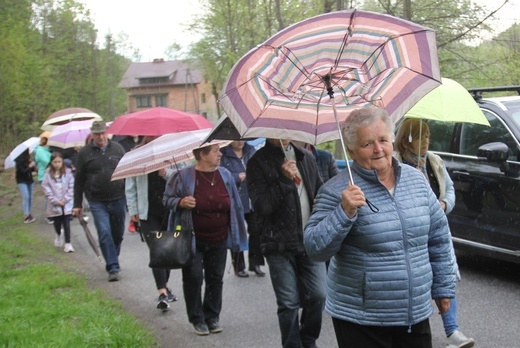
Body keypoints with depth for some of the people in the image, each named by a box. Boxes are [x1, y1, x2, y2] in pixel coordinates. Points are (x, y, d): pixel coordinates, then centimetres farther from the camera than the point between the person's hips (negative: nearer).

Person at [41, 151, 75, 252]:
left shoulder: (67, 172, -3)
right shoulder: (48, 174, -4)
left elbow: (71, 187, -3)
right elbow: (46, 188, -6)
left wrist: (65, 199, -11)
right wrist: (56, 201, -11)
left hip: (67, 203, -1)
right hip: (54, 205, 1)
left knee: (66, 223, -2)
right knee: (57, 223, 13)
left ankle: (68, 243, 3)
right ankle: (58, 235, 44)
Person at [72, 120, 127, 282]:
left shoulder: (117, 149, 4)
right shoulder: (84, 153, 0)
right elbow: (79, 181, 4)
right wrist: (77, 205, 3)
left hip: (118, 200, 2)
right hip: (97, 202, -2)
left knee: (118, 233, 12)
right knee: (105, 234, -11)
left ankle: (112, 261, 34)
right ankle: (113, 268, -7)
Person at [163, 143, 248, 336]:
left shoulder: (225, 175, 2)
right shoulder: (184, 176, -11)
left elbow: (235, 205, 11)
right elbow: (167, 198, -1)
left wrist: (239, 232, 12)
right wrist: (181, 202, -22)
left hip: (219, 239, 4)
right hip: (193, 239, -4)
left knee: (215, 278, 10)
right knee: (193, 278, -1)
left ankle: (212, 317, 24)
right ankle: (197, 319, 14)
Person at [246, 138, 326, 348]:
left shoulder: (306, 157, 13)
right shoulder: (258, 163, -3)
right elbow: (260, 205, -12)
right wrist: (284, 179, -20)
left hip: (310, 241, 4)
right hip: (280, 244, -4)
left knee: (317, 296, 2)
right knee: (289, 303, 0)